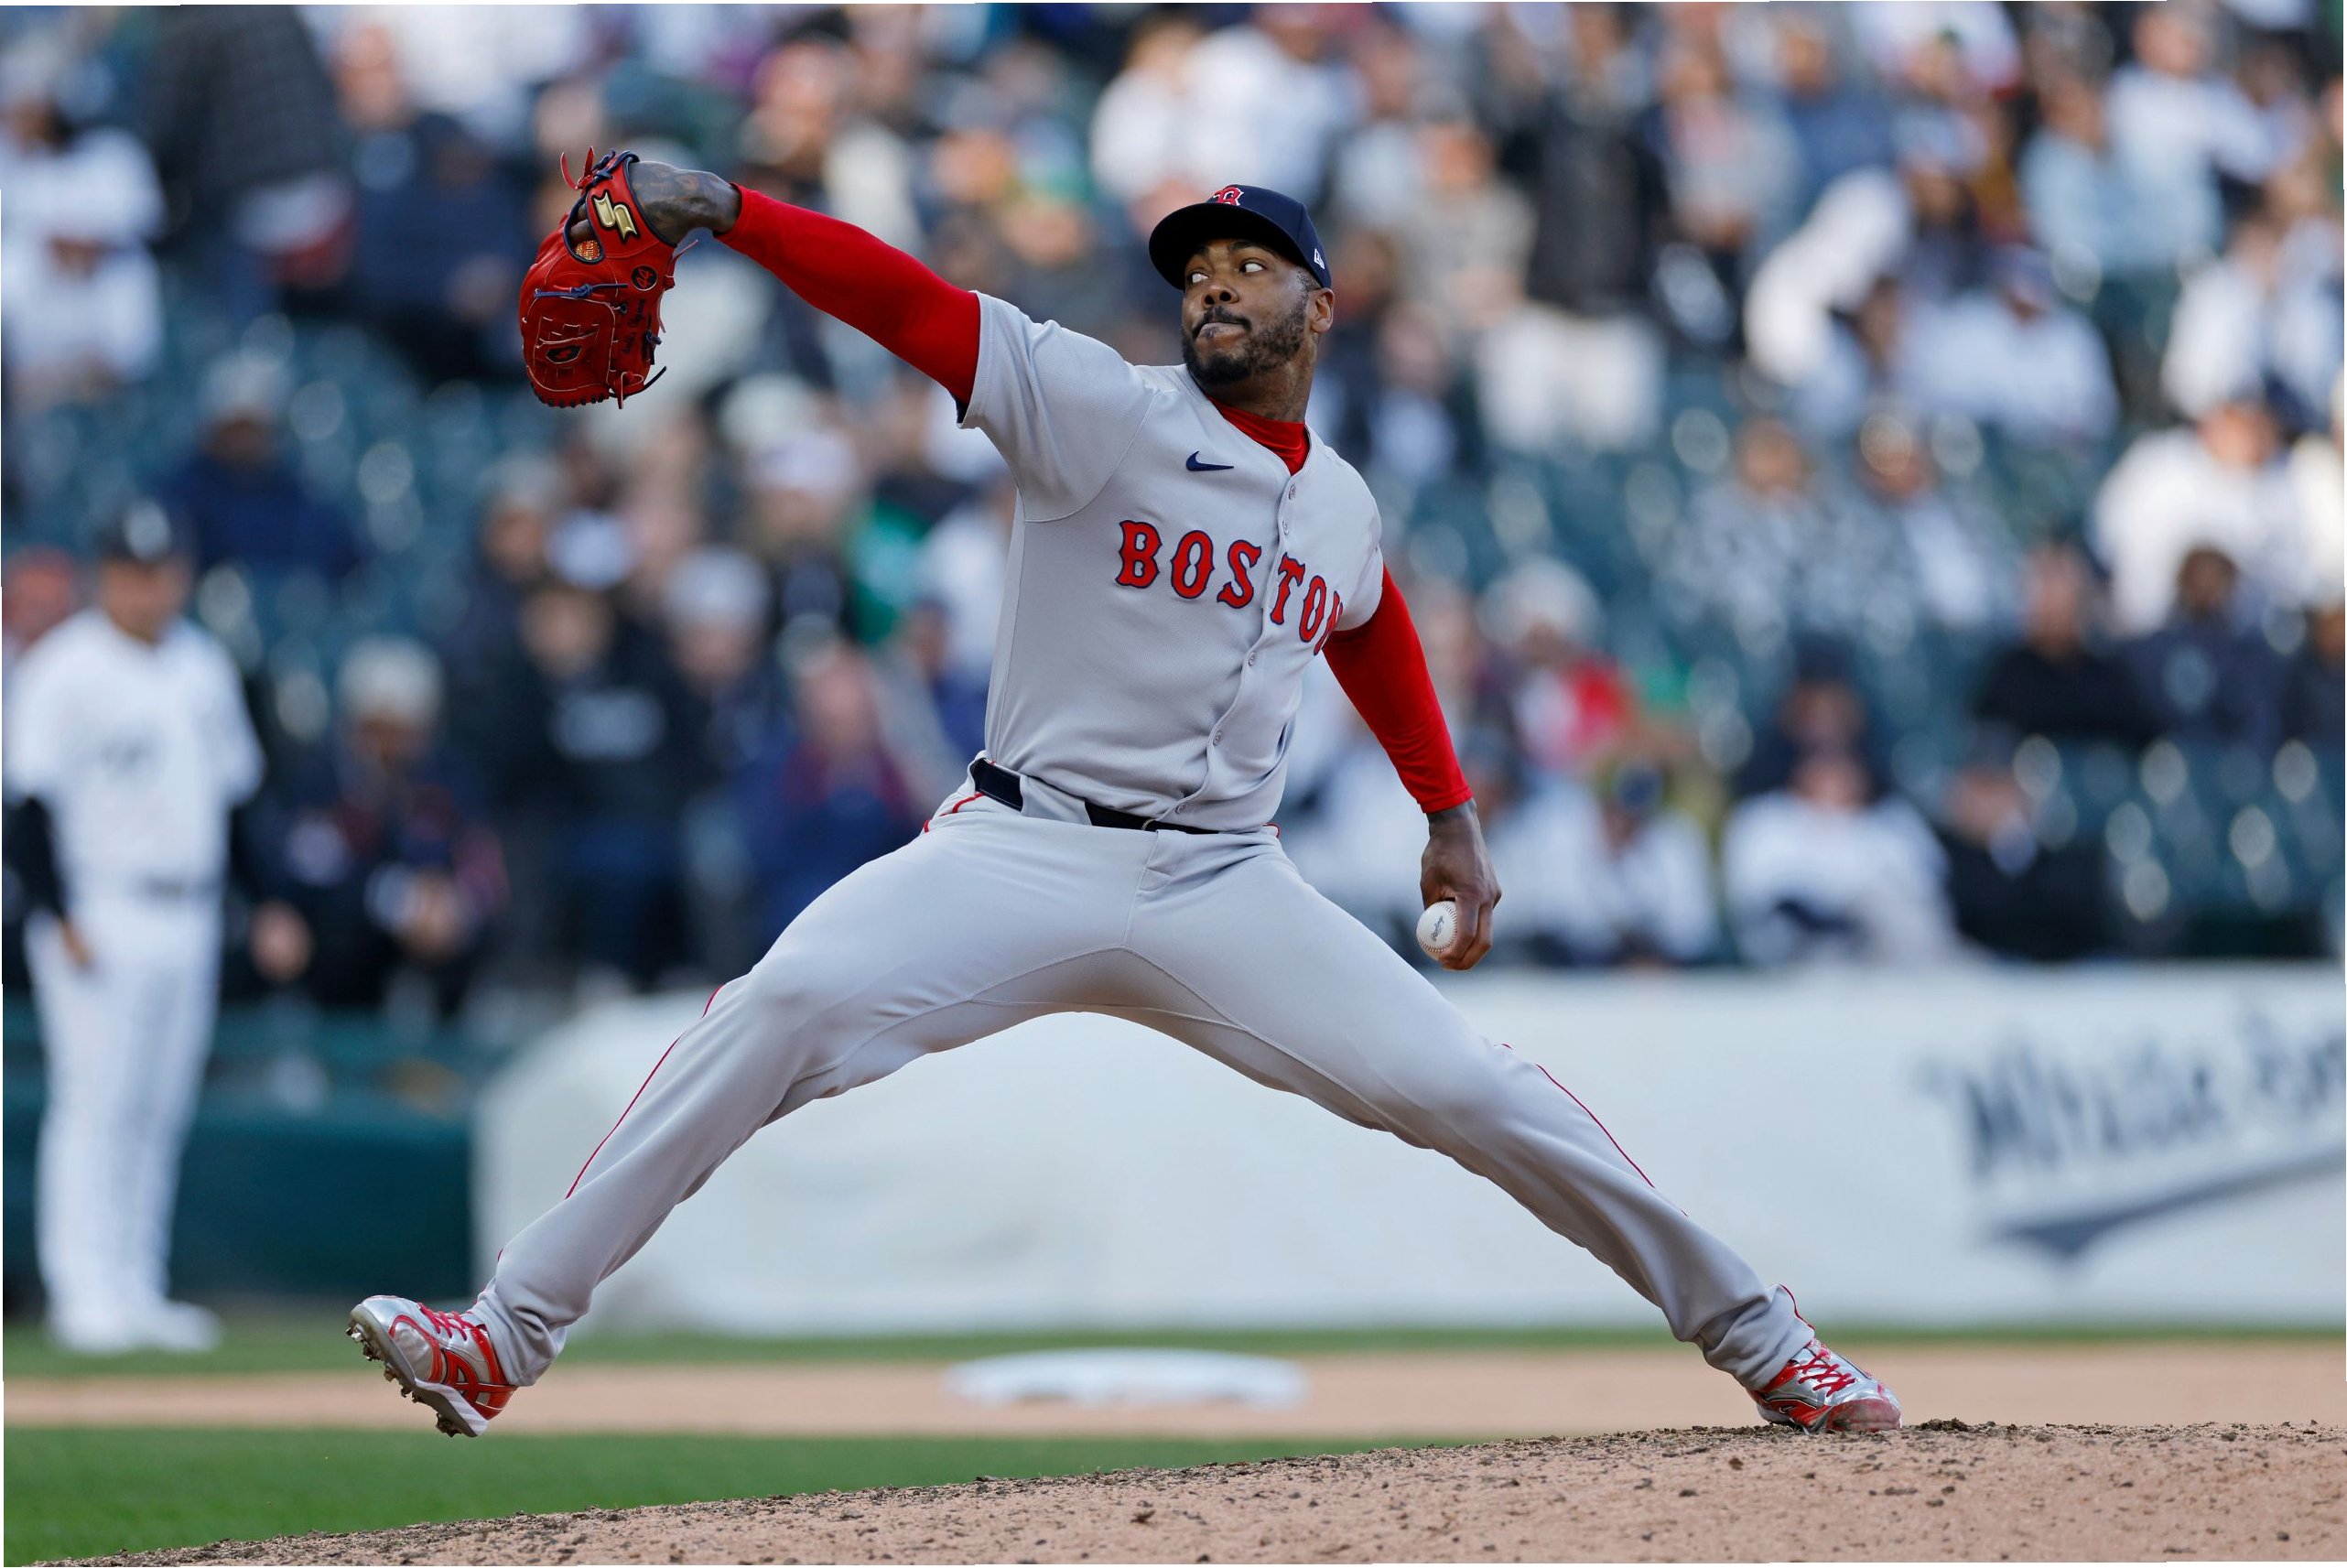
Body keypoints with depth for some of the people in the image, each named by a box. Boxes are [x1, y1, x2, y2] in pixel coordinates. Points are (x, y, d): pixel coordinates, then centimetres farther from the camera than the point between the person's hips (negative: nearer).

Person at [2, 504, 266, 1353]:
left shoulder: (203, 667, 13)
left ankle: (138, 1291, 12)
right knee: (94, 1104, -9)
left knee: (161, 1111, 8)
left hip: (189, 922, 7)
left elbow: (234, 787, 19)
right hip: (102, 921, -7)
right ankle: (84, 1293, -7)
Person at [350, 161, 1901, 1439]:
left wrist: (1452, 817, 33)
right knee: (779, 1012, -25)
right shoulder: (1097, 408, -2)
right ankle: (504, 1340, -24)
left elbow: (1375, 637, 36)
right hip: (1021, 857, -3)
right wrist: (723, 208, -26)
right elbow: (906, 298, -15)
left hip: (1226, 892, 4)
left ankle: (1757, 1337, 13)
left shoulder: (1343, 508, 14)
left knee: (1475, 1090, -5)